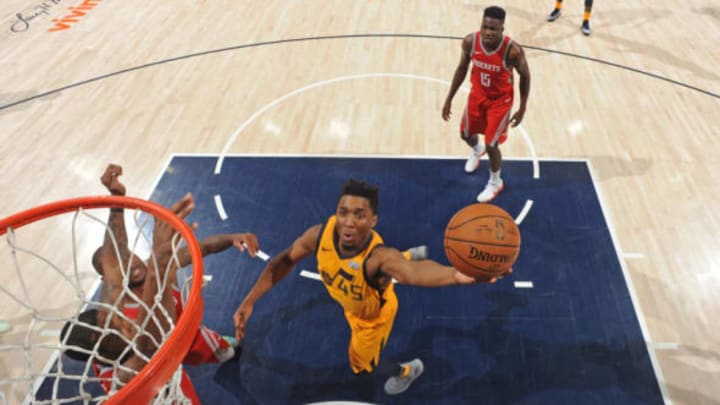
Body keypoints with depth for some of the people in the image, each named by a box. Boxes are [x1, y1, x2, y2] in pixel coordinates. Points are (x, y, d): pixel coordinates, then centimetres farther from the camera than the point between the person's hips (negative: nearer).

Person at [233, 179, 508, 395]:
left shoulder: (379, 257, -50)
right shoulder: (321, 234, -35)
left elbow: (414, 272, -73)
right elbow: (285, 260, -17)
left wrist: (456, 275, -94)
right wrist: (249, 301, -20)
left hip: (372, 315, -5)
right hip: (349, 301, 5)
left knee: (362, 368, 19)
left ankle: (408, 370, 49)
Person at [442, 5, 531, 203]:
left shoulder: (513, 50, -31)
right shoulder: (470, 41, -21)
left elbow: (525, 76, -12)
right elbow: (462, 68, -2)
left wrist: (522, 109, -6)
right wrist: (449, 98, 1)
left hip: (500, 100, -4)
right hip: (477, 95, 4)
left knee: (491, 145, -1)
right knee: (466, 134, 19)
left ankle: (495, 182, 29)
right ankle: (477, 150, 60)